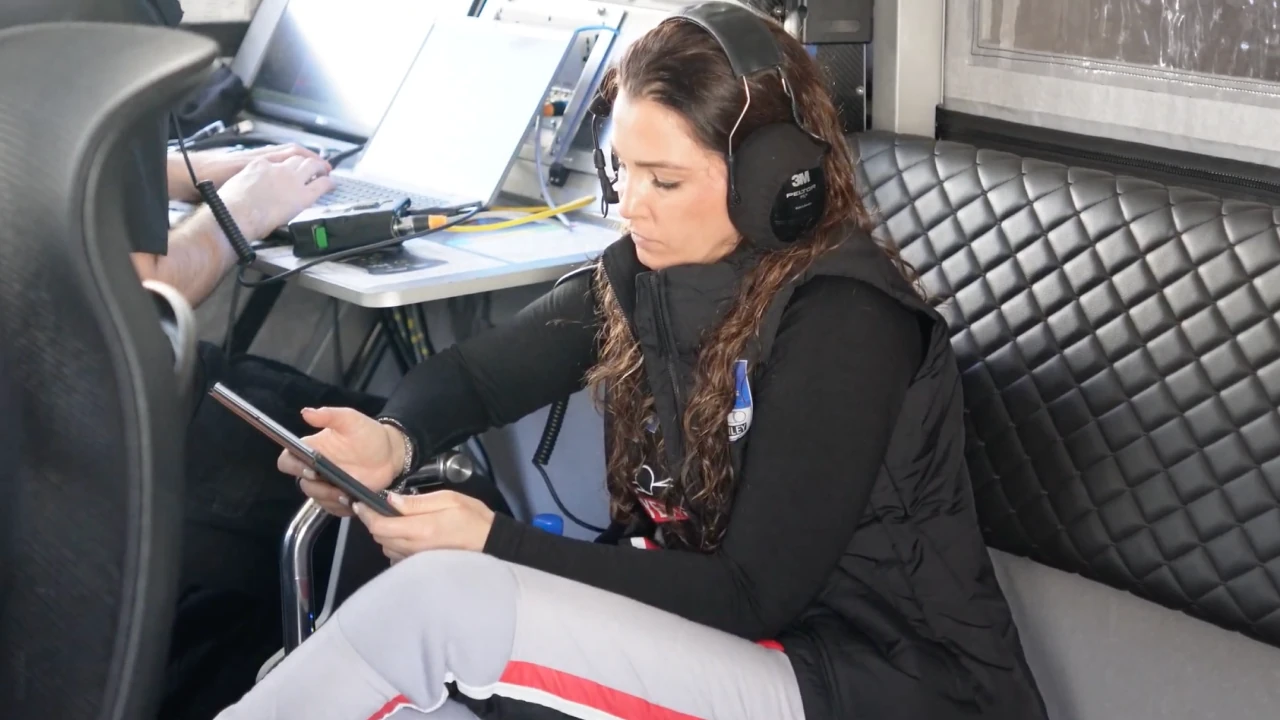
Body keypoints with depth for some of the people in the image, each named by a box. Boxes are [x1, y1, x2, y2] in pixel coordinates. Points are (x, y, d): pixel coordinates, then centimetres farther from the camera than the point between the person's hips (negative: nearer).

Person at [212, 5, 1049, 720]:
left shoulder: (844, 325, -21)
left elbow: (752, 594, -20)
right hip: (731, 641, 7)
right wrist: (393, 437, -19)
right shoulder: (649, 272, 1)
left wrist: (496, 540, -21)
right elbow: (478, 367, 6)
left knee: (445, 600, -20)